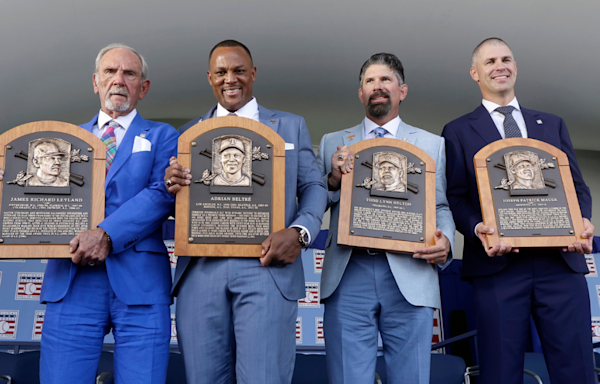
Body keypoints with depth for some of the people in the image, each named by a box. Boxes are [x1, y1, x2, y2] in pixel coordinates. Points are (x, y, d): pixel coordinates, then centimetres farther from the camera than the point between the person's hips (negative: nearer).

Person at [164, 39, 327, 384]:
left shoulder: (291, 125, 14)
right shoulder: (189, 132, 18)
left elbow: (314, 187, 9)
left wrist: (299, 232, -12)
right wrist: (172, 183, -10)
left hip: (267, 267, -2)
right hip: (200, 269, 2)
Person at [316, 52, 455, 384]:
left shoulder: (432, 144, 15)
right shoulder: (332, 143, 16)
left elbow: (442, 207, 11)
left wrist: (445, 239, -10)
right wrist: (334, 180, -9)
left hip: (410, 277, 0)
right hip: (348, 276, 0)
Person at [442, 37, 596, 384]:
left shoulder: (552, 124, 20)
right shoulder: (459, 131, 11)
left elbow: (577, 184, 15)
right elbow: (456, 196, 4)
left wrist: (583, 220, -6)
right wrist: (478, 229, -16)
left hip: (561, 260, 3)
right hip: (499, 264, -2)